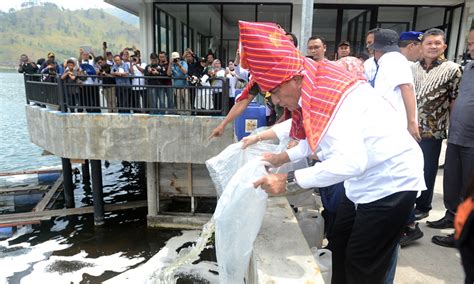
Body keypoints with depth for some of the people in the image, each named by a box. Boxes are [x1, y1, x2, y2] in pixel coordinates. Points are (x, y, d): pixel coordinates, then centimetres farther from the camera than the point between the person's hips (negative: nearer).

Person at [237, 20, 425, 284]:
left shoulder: (330, 93, -30)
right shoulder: (315, 89, 0)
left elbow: (351, 161, -37)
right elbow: (318, 136, 13)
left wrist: (289, 180, -33)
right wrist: (284, 157, 4)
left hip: (391, 181, -9)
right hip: (364, 181, 9)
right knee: (339, 245, 16)